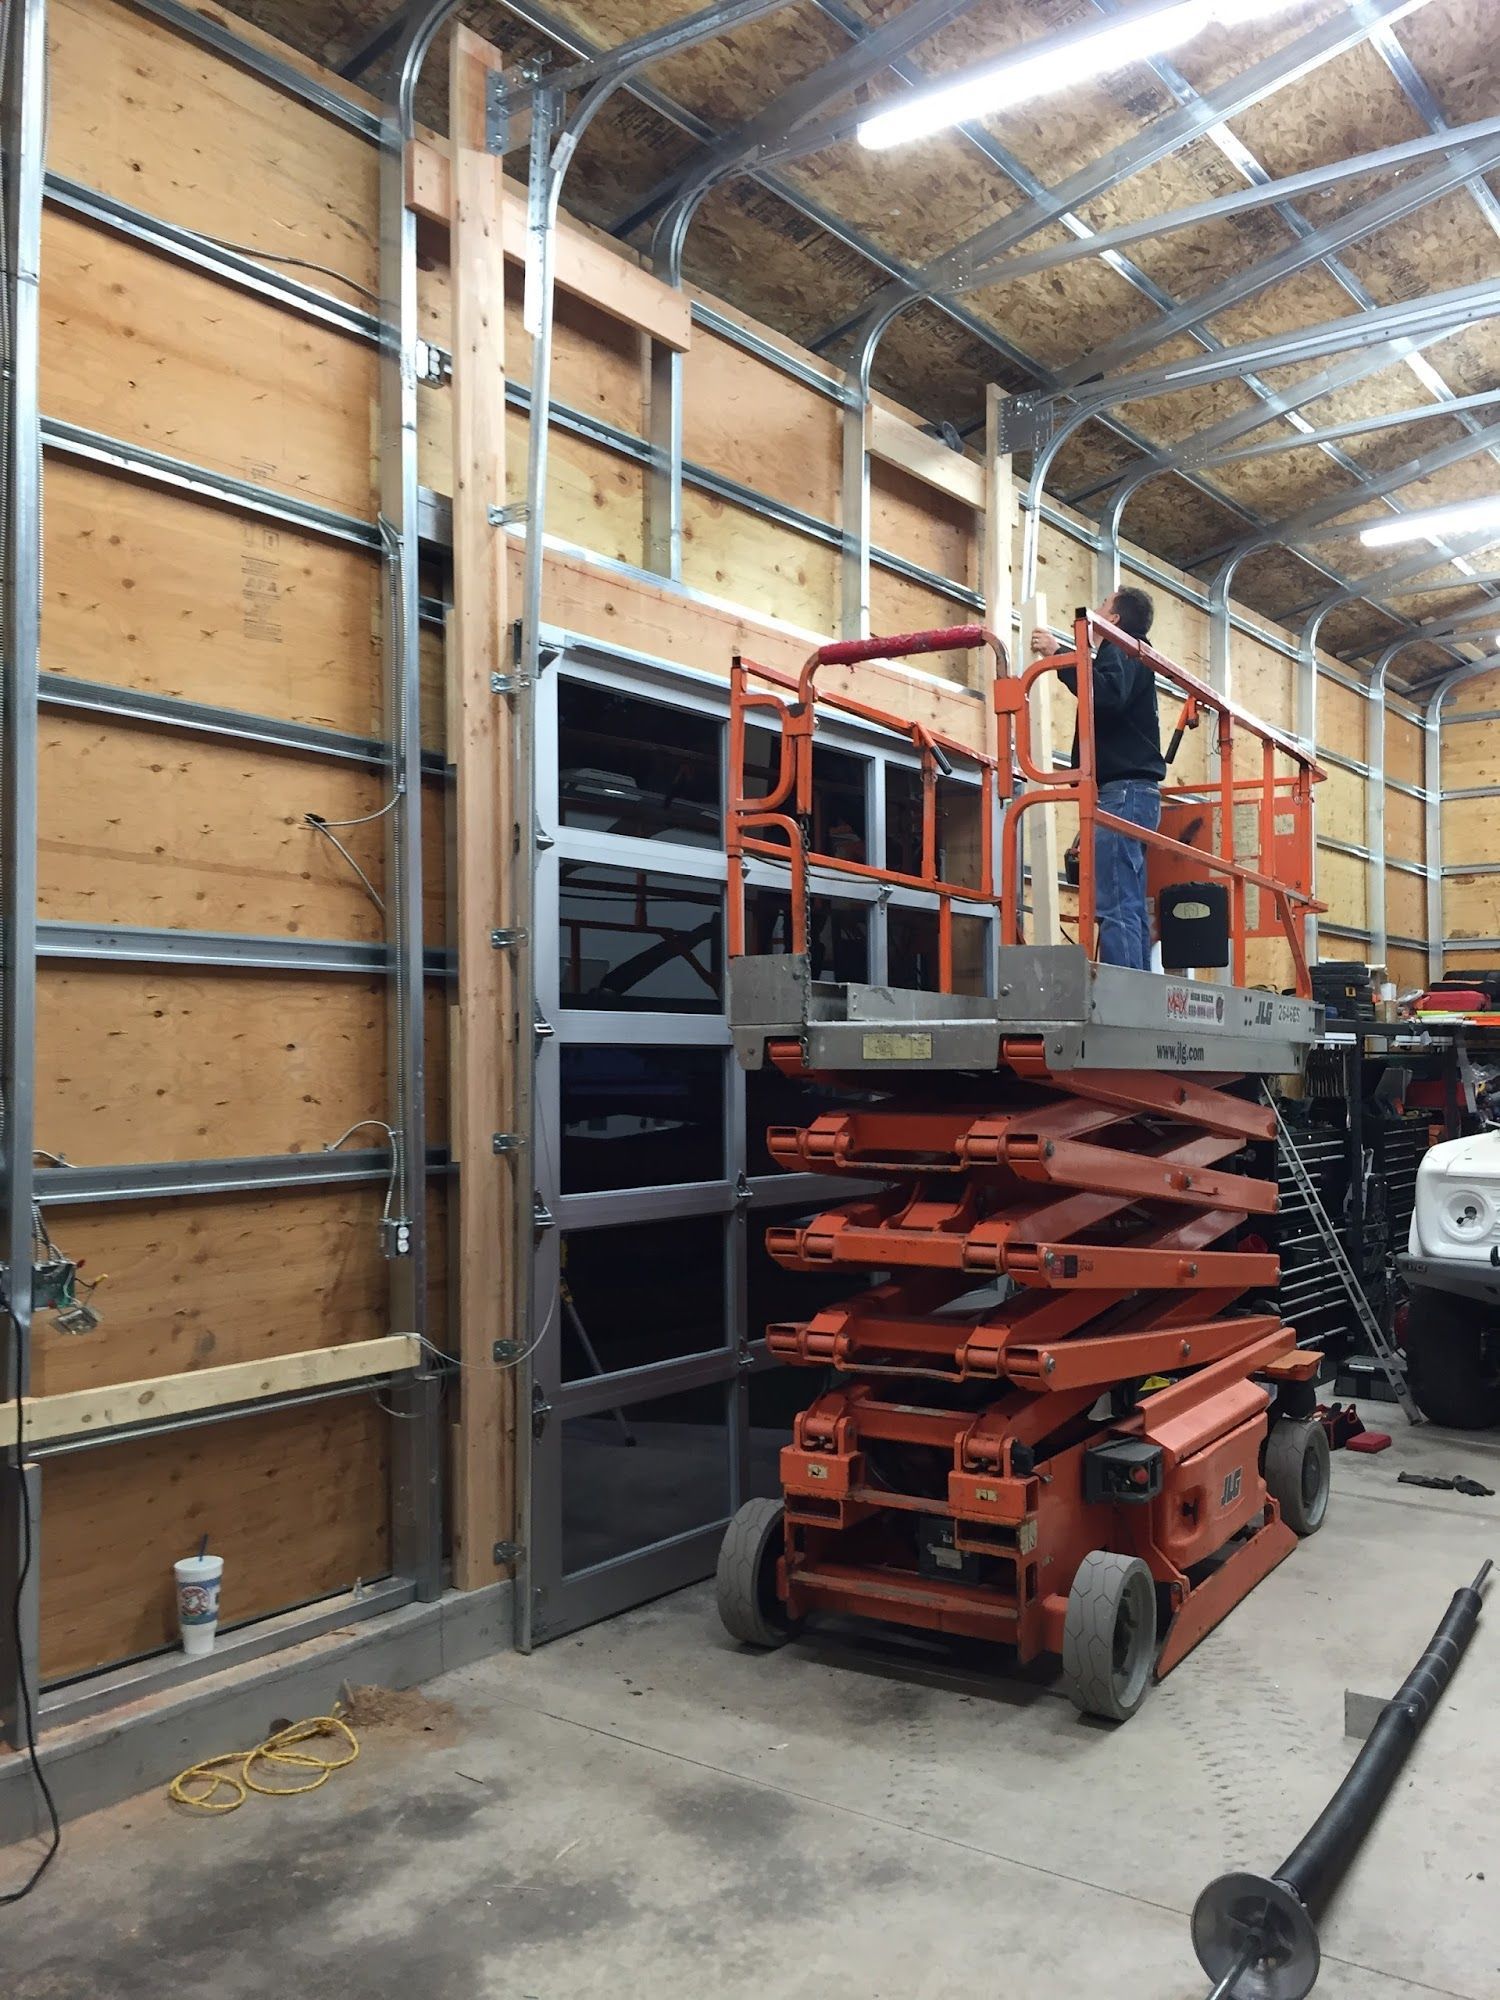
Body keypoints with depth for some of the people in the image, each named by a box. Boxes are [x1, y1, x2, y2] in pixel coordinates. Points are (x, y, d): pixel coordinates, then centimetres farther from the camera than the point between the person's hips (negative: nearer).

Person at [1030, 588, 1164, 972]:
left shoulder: (1121, 649, -1)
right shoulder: (1133, 655, 29)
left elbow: (1109, 694, -23)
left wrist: (1060, 654, -17)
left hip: (1123, 788, -11)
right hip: (1135, 791, 11)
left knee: (1115, 907, -18)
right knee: (1131, 910, 6)